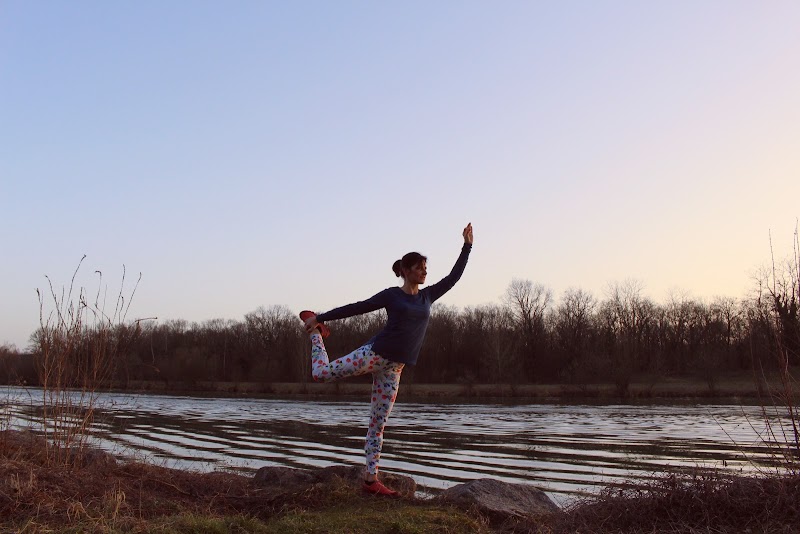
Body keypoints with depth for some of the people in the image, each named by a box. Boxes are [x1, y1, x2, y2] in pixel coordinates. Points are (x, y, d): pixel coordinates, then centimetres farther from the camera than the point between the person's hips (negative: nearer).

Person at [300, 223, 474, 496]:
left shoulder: (427, 296, 13)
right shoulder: (392, 295, -1)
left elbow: (453, 277, 19)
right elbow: (357, 307, 0)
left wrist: (467, 246, 18)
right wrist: (321, 318, -1)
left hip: (393, 368, 4)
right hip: (373, 354, -4)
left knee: (378, 424, 4)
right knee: (321, 373, -3)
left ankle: (371, 480, 7)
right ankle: (316, 330, 26)